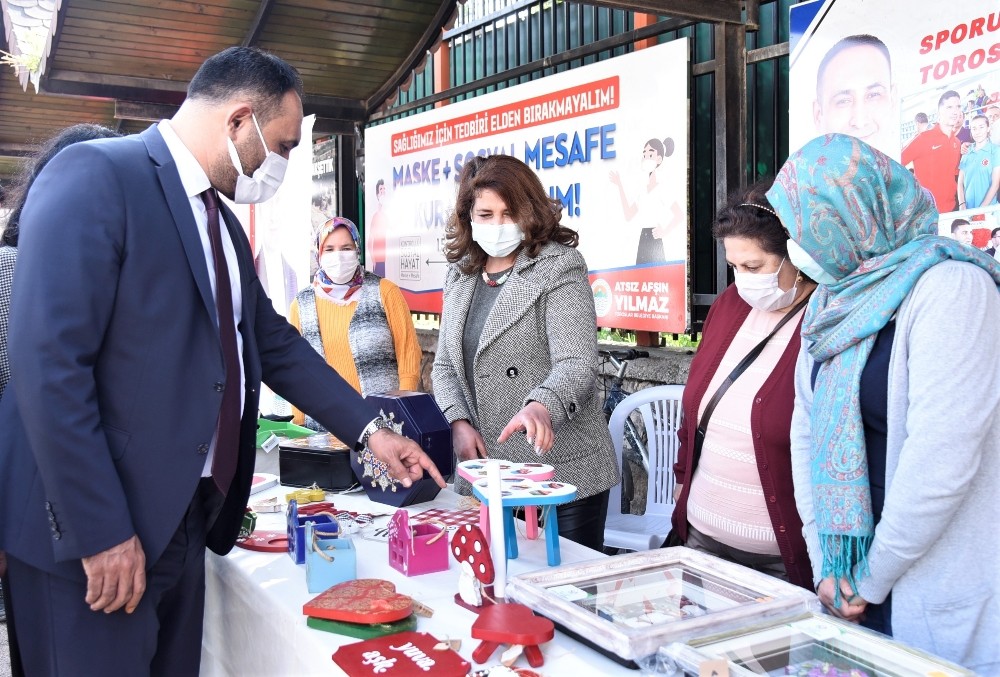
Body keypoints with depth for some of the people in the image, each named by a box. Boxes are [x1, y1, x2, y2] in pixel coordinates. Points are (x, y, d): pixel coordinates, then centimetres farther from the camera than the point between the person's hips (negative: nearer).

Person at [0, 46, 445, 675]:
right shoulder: (94, 176, -13)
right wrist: (102, 532, -20)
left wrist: (369, 430, 15)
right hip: (93, 534, -8)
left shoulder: (222, 222, 14)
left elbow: (273, 341, 20)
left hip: (188, 521, 8)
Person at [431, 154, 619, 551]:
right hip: (484, 473, 5)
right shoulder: (460, 277, 11)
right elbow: (445, 366, 13)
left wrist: (541, 406, -36)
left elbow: (576, 364, -16)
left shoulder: (558, 267, -6)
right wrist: (459, 422, -5)